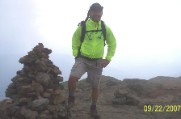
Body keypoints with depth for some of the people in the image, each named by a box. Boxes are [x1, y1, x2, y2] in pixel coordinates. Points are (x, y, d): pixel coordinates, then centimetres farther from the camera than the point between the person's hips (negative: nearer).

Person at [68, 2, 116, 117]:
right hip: (82, 59, -2)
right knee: (72, 78, -25)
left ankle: (93, 107, 32)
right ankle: (71, 98, 2)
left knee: (95, 87, 9)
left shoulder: (105, 28, -2)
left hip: (97, 62, 2)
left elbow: (112, 43, 9)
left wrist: (108, 59, 1)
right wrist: (76, 55, -3)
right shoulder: (82, 26, -8)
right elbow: (75, 42, 8)